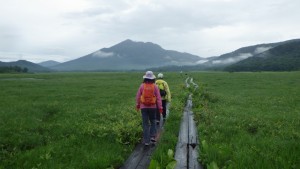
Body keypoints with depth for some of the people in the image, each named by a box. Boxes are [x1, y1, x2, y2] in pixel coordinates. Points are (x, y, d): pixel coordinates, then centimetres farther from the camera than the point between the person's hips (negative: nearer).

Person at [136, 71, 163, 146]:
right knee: (153, 122, 19)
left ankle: (146, 141, 6)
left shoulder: (142, 86, -4)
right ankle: (153, 136, 8)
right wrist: (160, 107, -2)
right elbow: (158, 98, -6)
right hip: (153, 107, 0)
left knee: (145, 124, 5)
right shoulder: (155, 86, -5)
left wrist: (137, 105, 16)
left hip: (144, 107, 0)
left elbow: (138, 97, 2)